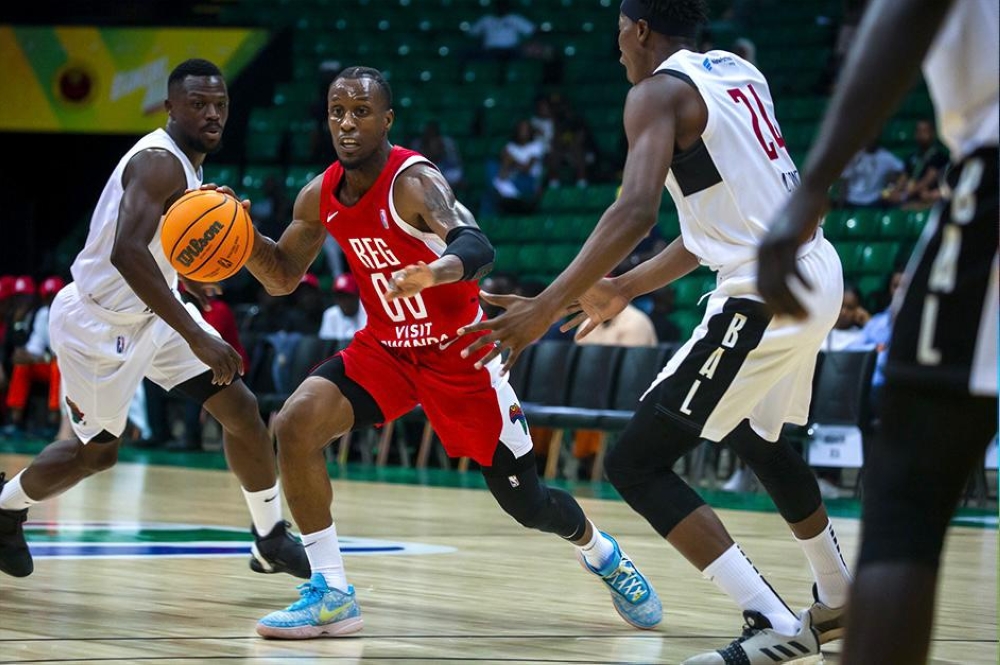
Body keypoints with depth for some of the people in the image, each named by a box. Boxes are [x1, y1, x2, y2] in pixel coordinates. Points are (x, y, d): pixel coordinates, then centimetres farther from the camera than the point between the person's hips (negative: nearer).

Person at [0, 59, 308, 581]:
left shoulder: (186, 162, 4)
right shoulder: (160, 162, -26)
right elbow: (127, 252, -41)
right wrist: (197, 337, -43)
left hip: (149, 311, 9)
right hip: (99, 323, -9)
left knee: (241, 409, 0)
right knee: (97, 450, 8)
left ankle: (270, 538, 13)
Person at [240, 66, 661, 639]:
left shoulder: (415, 182, -25)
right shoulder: (321, 196, -4)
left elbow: (478, 247, -43)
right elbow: (282, 277, 9)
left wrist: (434, 272, -66)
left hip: (459, 352, -5)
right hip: (387, 349, 5)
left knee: (524, 500, 2)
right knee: (296, 425, -19)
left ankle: (602, 554, 37)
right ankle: (332, 595, -12)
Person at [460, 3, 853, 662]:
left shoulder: (659, 91, -8)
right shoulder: (740, 74, 18)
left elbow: (637, 209, -24)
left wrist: (547, 308, -27)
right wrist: (626, 288, 26)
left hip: (764, 294, -9)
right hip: (818, 271, 9)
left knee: (636, 462, -6)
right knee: (756, 434, 34)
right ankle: (837, 600, 48)